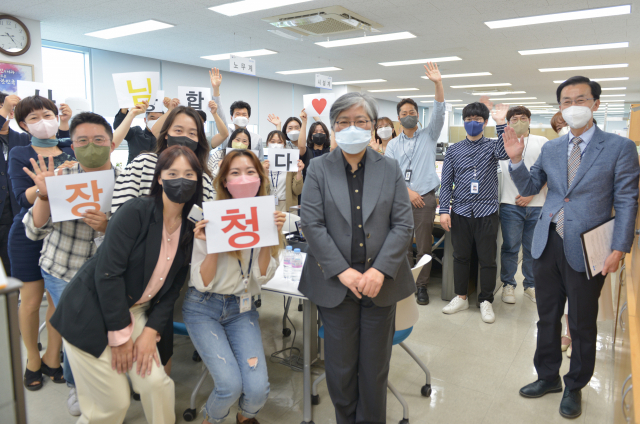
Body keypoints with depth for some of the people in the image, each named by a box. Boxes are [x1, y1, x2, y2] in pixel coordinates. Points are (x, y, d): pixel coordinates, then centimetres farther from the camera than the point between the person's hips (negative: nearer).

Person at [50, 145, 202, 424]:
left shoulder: (190, 228, -1)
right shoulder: (136, 212, -19)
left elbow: (173, 286, 2)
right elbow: (108, 273, -21)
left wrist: (151, 332, -7)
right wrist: (120, 335, -16)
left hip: (133, 310, 5)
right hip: (91, 312, -5)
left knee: (157, 383, -6)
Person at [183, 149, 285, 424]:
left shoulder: (267, 217, -4)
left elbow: (262, 277, -7)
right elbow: (202, 282, -12)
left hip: (242, 308, 3)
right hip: (203, 307, -2)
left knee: (257, 388, -13)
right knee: (231, 384, -18)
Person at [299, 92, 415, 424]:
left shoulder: (390, 169, 4)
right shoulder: (319, 168, 1)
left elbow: (403, 225, 0)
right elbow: (312, 224, -6)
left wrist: (380, 270, -12)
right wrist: (342, 271, -13)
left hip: (380, 282, 1)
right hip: (336, 283, -1)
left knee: (375, 366, 13)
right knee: (340, 366, 10)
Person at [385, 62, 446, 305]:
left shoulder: (428, 136, 8)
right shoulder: (393, 145, 10)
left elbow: (439, 114, -7)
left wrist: (438, 84, -18)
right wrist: (408, 191, -13)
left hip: (425, 198, -2)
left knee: (424, 246, 1)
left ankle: (422, 286, 13)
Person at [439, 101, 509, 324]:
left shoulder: (492, 145, 4)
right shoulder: (454, 150, 8)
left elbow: (504, 153, -21)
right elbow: (446, 183, 5)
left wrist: (501, 124, -24)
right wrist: (444, 210, -3)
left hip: (486, 212, -1)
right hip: (460, 212, 2)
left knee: (488, 259, 6)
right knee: (461, 257, 11)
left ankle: (485, 301, 21)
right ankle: (461, 297, 27)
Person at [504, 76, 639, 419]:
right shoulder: (550, 148, 7)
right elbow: (528, 188, 9)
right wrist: (516, 160, -9)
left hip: (586, 252, -4)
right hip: (547, 246, 4)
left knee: (582, 326, 12)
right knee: (547, 319, 16)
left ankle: (574, 387, 32)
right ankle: (548, 377, 36)